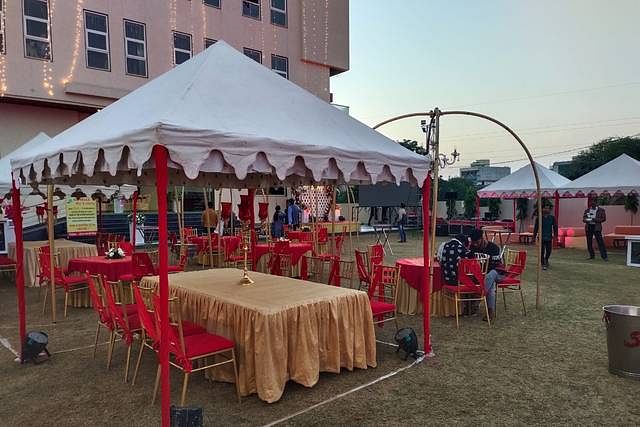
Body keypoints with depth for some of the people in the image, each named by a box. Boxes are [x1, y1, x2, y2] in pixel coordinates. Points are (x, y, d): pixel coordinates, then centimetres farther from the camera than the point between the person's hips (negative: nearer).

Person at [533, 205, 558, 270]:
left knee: (548, 251, 9)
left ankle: (546, 260, 37)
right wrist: (534, 236, 2)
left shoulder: (552, 218, 1)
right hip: (541, 237, -1)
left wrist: (555, 236, -2)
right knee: (542, 251, -2)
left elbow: (555, 227, 4)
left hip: (549, 237, 1)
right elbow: (536, 227, 2)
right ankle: (543, 264, 6)